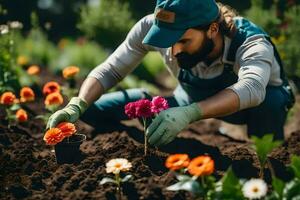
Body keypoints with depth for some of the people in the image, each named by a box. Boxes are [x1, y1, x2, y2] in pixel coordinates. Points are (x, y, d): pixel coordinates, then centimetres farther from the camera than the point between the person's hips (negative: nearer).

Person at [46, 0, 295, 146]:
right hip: (193, 98, 3)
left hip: (247, 106, -3)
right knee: (95, 110, -11)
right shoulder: (152, 26, -28)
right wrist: (77, 106, -37)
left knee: (272, 101, -41)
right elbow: (110, 71, -20)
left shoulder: (251, 43, -38)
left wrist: (190, 113, -71)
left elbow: (252, 89, -58)